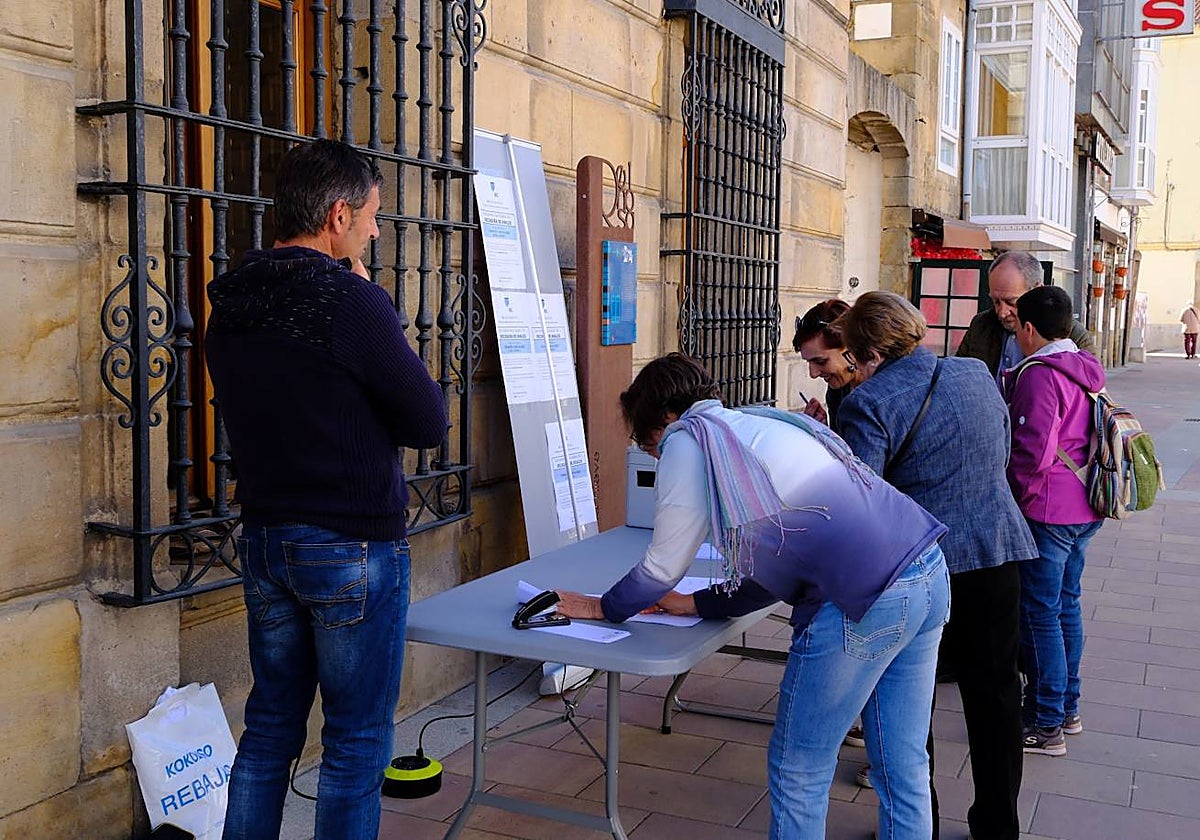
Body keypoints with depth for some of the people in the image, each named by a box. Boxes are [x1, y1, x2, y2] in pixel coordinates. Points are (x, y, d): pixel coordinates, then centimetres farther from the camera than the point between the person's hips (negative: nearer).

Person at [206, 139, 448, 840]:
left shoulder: (230, 307, 5)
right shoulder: (354, 302, -18)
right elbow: (429, 423, -11)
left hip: (264, 539, 7)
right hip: (354, 548, -7)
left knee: (270, 726, 19)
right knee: (358, 741, 7)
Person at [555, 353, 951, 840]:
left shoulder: (689, 439, 1)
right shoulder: (761, 422, 25)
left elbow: (662, 568, 7)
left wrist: (602, 608, 23)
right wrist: (698, 605, 30)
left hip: (865, 602, -9)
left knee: (798, 775, 8)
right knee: (903, 769, 18)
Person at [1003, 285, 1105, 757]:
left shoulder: (1039, 374, -18)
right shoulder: (1087, 368, 9)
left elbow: (1034, 453, -21)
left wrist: (1012, 498, -7)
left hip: (1047, 511, -9)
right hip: (1084, 509, 9)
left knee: (1040, 615, -1)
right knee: (1066, 606, 18)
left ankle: (1046, 726, 6)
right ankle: (1067, 709, 30)